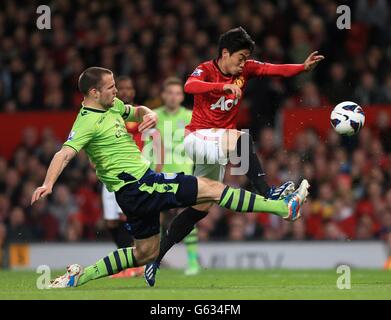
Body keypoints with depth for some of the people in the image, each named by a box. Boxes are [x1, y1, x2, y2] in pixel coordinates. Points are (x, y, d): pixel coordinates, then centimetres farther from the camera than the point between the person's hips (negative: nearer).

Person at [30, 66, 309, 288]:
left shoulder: (112, 106, 10)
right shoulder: (87, 122, -17)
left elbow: (137, 111, 27)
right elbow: (64, 155, -28)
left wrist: (150, 115, 2)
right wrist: (48, 185, -44)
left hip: (142, 182, 11)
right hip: (135, 187, -10)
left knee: (146, 253, 19)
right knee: (210, 188, -11)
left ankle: (80, 276, 19)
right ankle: (283, 208, -7)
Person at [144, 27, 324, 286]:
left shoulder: (246, 69, 2)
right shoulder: (206, 70, -13)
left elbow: (275, 69, -13)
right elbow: (190, 86, -35)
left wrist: (304, 67, -30)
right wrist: (225, 86, -47)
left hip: (218, 143, 7)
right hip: (197, 137, -7)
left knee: (201, 208, 10)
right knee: (241, 139, -35)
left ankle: (156, 257, 19)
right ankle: (267, 194, -43)